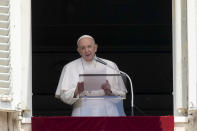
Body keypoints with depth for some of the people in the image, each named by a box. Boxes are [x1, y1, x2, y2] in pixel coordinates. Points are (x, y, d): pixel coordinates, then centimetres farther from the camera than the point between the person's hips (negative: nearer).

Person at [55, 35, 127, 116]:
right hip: (83, 112, -1)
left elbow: (122, 94, 11)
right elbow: (64, 96, 3)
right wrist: (76, 92, -18)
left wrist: (110, 91, -10)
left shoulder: (110, 66, 13)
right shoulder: (69, 68, 11)